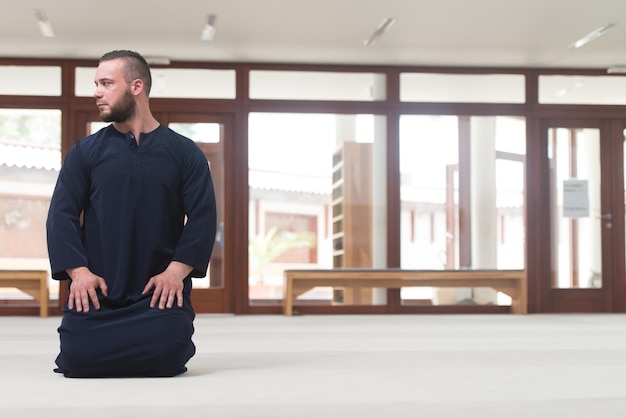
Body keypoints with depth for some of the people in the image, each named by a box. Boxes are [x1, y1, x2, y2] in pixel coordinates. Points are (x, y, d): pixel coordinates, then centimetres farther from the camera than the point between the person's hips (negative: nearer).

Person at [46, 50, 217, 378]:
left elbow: (203, 217, 0)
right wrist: (78, 271, -12)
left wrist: (176, 270, -14)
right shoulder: (85, 152, 7)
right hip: (96, 289, 1)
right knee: (78, 357, -18)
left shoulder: (185, 152, 5)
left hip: (159, 289, -1)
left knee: (166, 357, -22)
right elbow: (61, 214, 2)